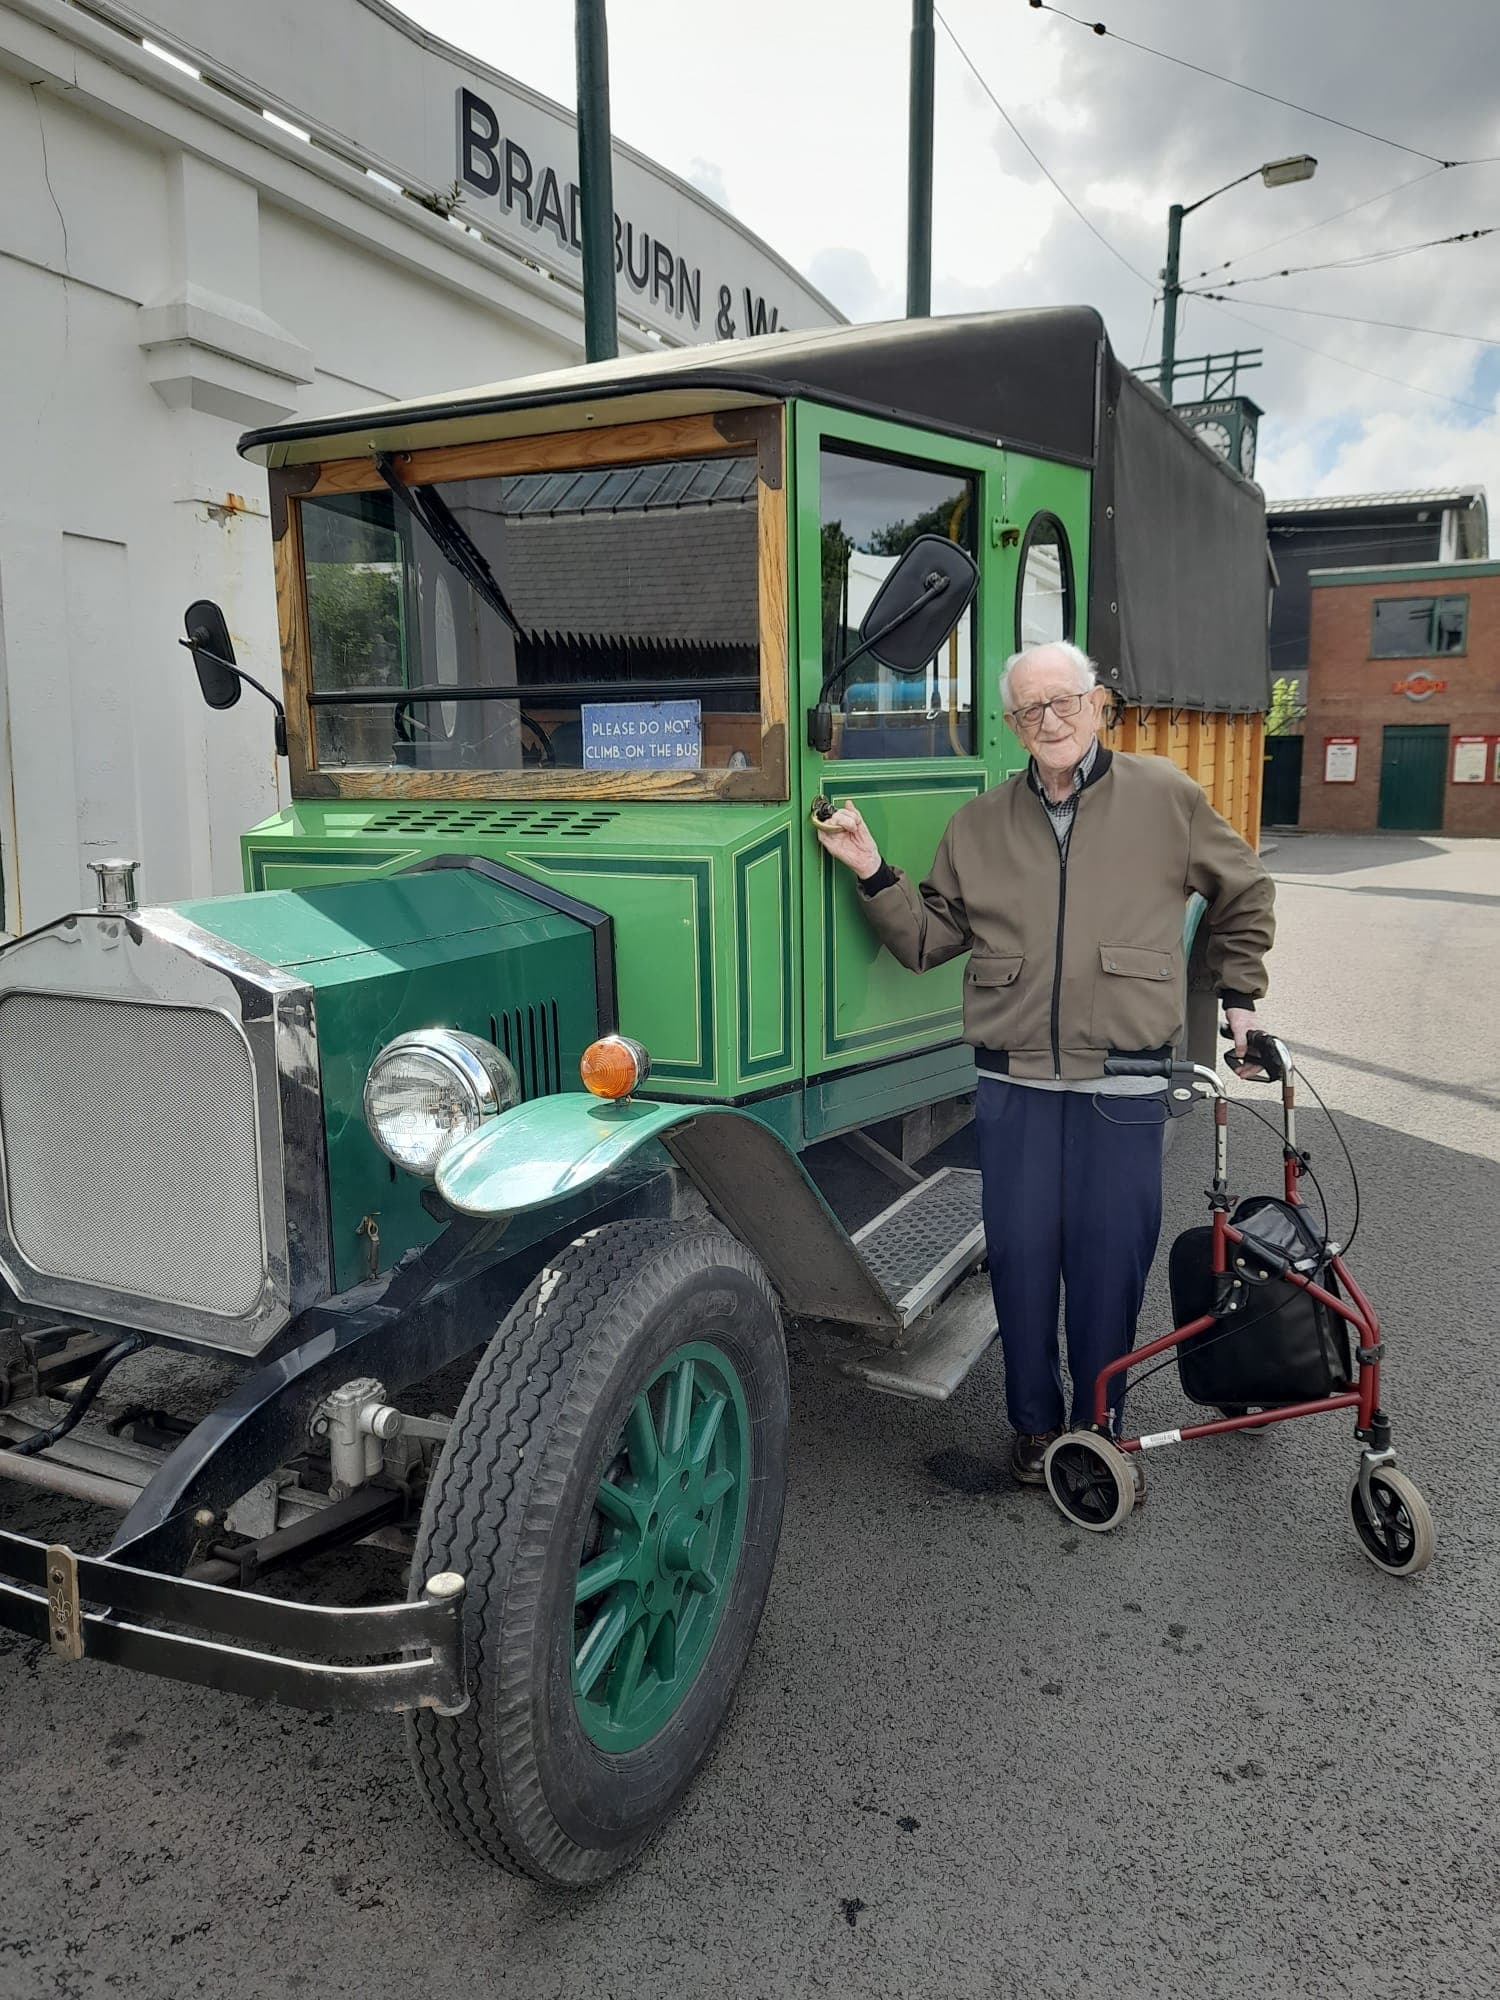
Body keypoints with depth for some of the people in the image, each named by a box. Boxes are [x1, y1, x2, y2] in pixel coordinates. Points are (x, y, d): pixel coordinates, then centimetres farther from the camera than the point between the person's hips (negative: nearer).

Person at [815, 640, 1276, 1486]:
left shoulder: (1166, 796, 2)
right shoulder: (979, 824, 8)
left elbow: (1246, 891, 15)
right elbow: (929, 938, 11)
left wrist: (1239, 995, 16)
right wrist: (874, 874, -2)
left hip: (1123, 1088, -2)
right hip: (1016, 1084, 2)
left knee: (1110, 1262, 7)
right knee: (1022, 1258, 8)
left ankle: (1098, 1424, 28)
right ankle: (1036, 1424, 28)